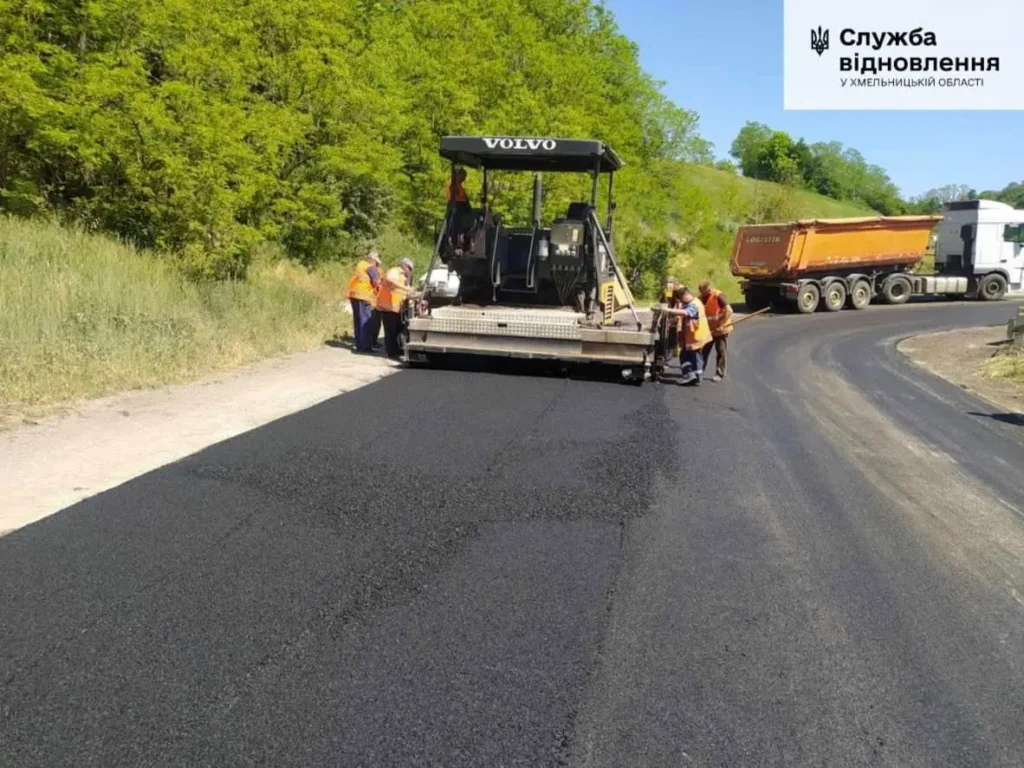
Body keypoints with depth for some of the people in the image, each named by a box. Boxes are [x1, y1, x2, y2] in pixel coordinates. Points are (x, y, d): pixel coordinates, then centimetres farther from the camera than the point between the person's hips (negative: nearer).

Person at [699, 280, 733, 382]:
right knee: (704, 350, 12)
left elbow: (729, 311, -24)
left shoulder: (719, 296, -21)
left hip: (720, 329, -6)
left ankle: (720, 374, 10)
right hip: (709, 329, 6)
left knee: (720, 352, 2)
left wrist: (722, 325, -25)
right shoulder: (703, 297, 0)